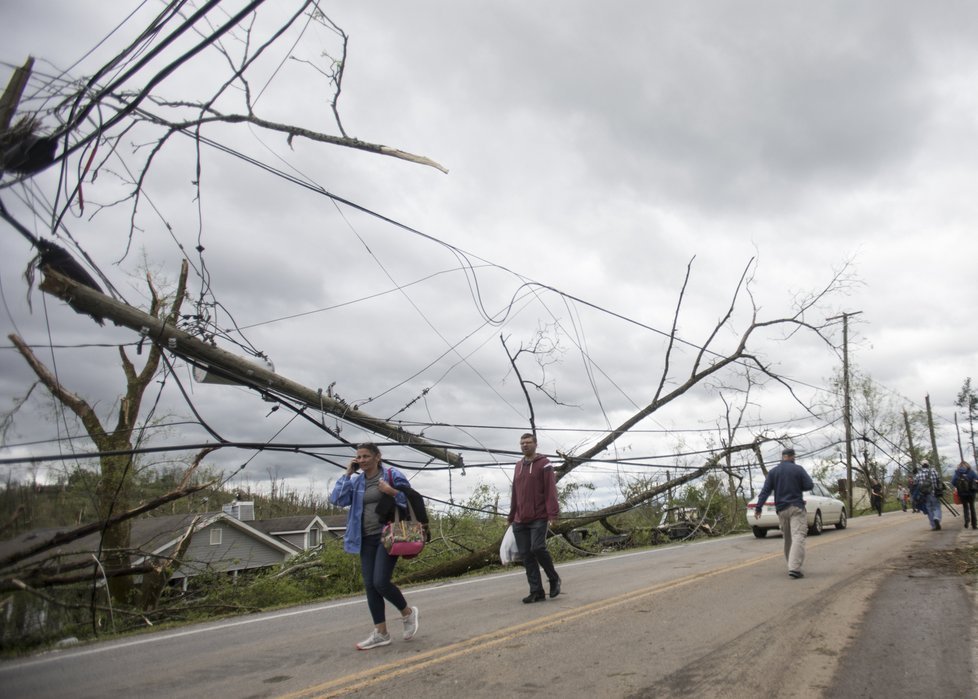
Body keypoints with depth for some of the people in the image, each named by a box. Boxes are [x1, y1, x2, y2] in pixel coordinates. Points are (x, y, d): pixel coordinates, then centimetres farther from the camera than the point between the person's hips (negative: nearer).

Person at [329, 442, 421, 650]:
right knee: (370, 585, 4)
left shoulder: (392, 475, -4)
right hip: (367, 539, 6)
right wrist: (347, 474, -4)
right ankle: (381, 633, 15)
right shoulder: (356, 481, 9)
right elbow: (337, 499, -2)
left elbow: (412, 499, -3)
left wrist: (391, 492, -17)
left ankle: (407, 613, 14)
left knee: (380, 582, -14)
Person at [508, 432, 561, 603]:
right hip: (520, 520, 6)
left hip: (539, 518, -6)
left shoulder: (544, 464, -2)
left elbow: (550, 490, -9)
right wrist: (512, 516, 19)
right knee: (526, 555, 3)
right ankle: (536, 592, 10)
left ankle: (554, 579, 7)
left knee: (537, 548, -18)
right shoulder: (518, 465, 17)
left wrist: (553, 513, -18)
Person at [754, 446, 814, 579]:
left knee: (788, 539, 16)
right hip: (796, 508, -4)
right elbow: (809, 485, -2)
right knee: (798, 536, -12)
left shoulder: (773, 472, 6)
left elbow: (765, 491, 0)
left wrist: (758, 507, -2)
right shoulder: (798, 469, -2)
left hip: (781, 509, 4)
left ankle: (792, 565, 22)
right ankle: (794, 567, -25)